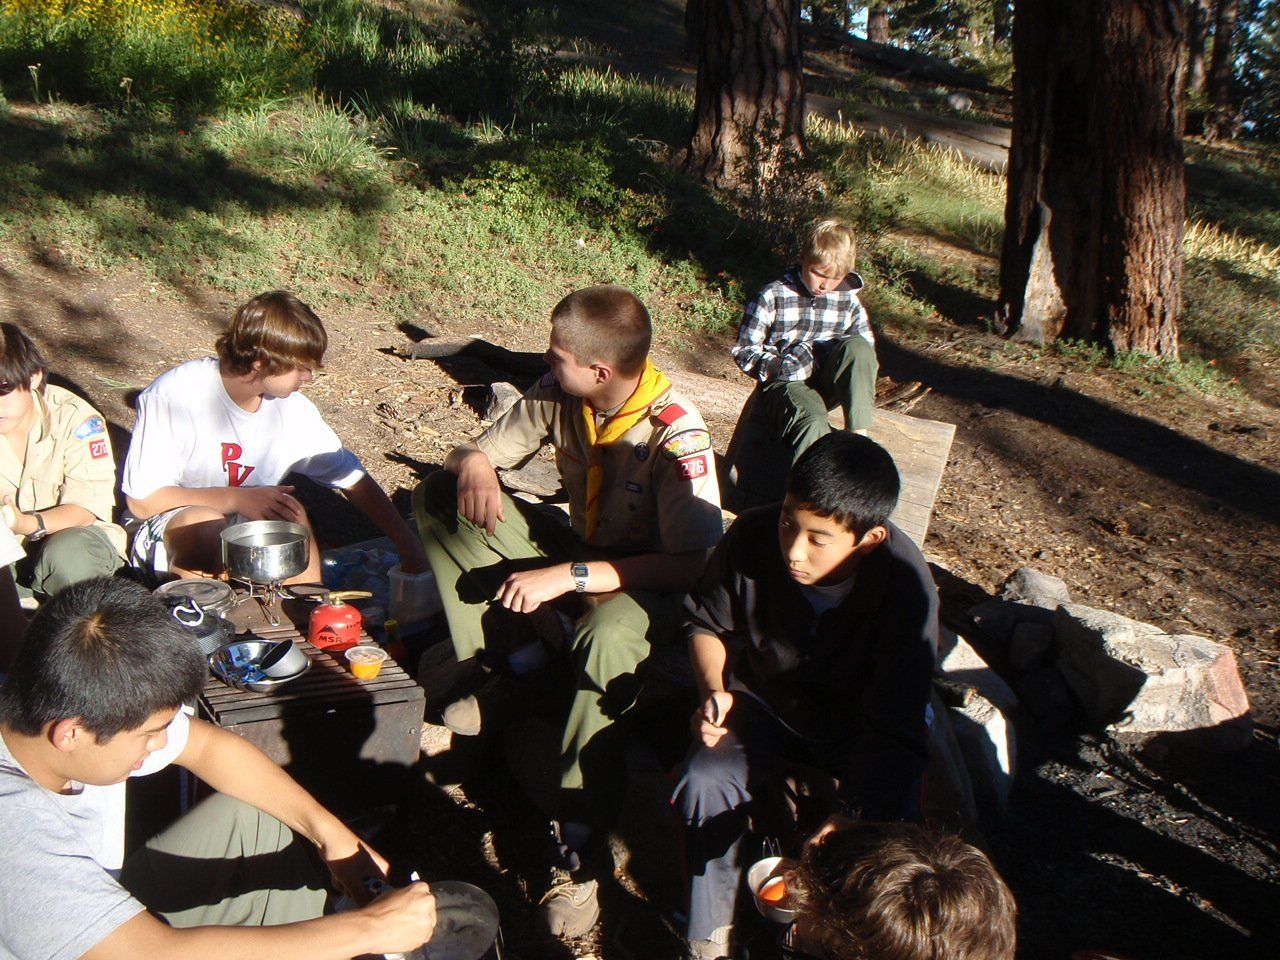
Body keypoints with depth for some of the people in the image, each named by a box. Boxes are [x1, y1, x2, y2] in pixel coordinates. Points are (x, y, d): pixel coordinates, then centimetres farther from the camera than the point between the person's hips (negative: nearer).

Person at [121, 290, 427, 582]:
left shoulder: (291, 409, -9)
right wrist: (238, 498, -29)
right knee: (203, 522, -35)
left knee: (290, 512, -25)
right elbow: (141, 501, -19)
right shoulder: (172, 396, -21)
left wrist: (410, 548, -5)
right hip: (165, 530, -4)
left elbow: (354, 479, -2)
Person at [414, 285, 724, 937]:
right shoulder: (558, 394, -11)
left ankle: (573, 844, -30)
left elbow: (697, 563, -33)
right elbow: (480, 451, 0)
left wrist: (568, 576, -37)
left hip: (649, 585, -6)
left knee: (607, 632, -43)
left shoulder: (675, 436, -28)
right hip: (578, 554, 7)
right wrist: (473, 468, -28)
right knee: (437, 496, -8)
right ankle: (522, 665, -16)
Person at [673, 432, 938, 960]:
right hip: (764, 699, 2)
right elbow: (705, 621, -1)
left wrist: (850, 822, -38)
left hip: (858, 721, -1)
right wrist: (713, 691, -19)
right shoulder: (752, 536, -23)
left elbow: (896, 728, -26)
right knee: (704, 783, -26)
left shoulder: (907, 588, -28)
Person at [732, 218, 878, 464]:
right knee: (813, 424, -36)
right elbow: (743, 349, -2)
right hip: (784, 382, -4)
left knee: (857, 344, -26)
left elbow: (865, 353, 15)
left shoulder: (848, 301, 7)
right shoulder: (773, 296, -4)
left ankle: (858, 436, -27)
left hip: (827, 383, 4)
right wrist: (780, 367, -19)